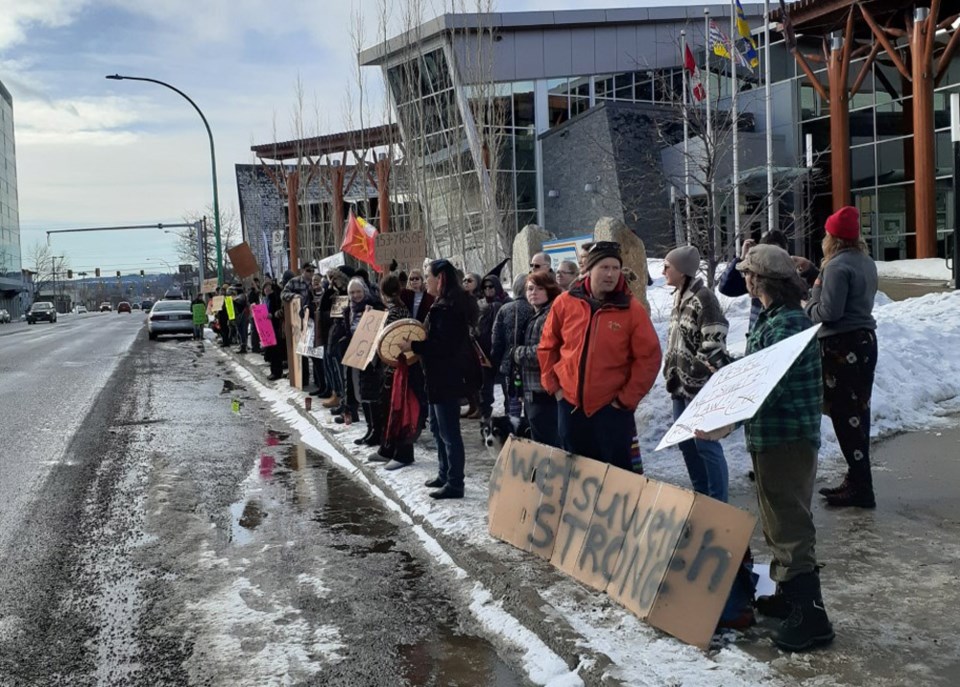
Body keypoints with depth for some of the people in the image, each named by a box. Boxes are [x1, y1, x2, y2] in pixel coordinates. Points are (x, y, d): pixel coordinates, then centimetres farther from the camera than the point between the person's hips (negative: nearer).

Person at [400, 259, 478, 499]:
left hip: (446, 378, -11)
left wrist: (413, 346, -17)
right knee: (438, 427, 19)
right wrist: (416, 344, 8)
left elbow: (443, 345, -24)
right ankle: (445, 475, 30)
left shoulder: (447, 308, -19)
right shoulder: (450, 304, 14)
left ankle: (455, 484, 3)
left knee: (449, 431, -4)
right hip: (441, 376, 11)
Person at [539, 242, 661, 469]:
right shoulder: (565, 303, -1)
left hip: (612, 407, -3)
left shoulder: (632, 309, -8)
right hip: (570, 404, 3)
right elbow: (547, 346, 10)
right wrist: (553, 385, 5)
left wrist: (627, 399, -8)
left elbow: (649, 357, -7)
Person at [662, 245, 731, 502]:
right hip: (681, 384, 9)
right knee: (685, 441, 15)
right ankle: (701, 496, 27)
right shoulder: (679, 296, 14)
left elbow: (715, 339, -21)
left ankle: (718, 503, 4)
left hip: (700, 385, -9)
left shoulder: (703, 297, -14)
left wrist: (699, 368, -18)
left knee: (705, 444, -5)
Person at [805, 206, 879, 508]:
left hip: (841, 346, -10)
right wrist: (820, 288, 8)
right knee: (858, 412, 14)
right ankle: (857, 480, 23)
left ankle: (860, 488, 0)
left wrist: (808, 306, -2)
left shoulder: (837, 266, -17)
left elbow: (829, 312, -21)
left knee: (845, 416, -4)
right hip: (865, 339, 10)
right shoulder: (866, 262, 12)